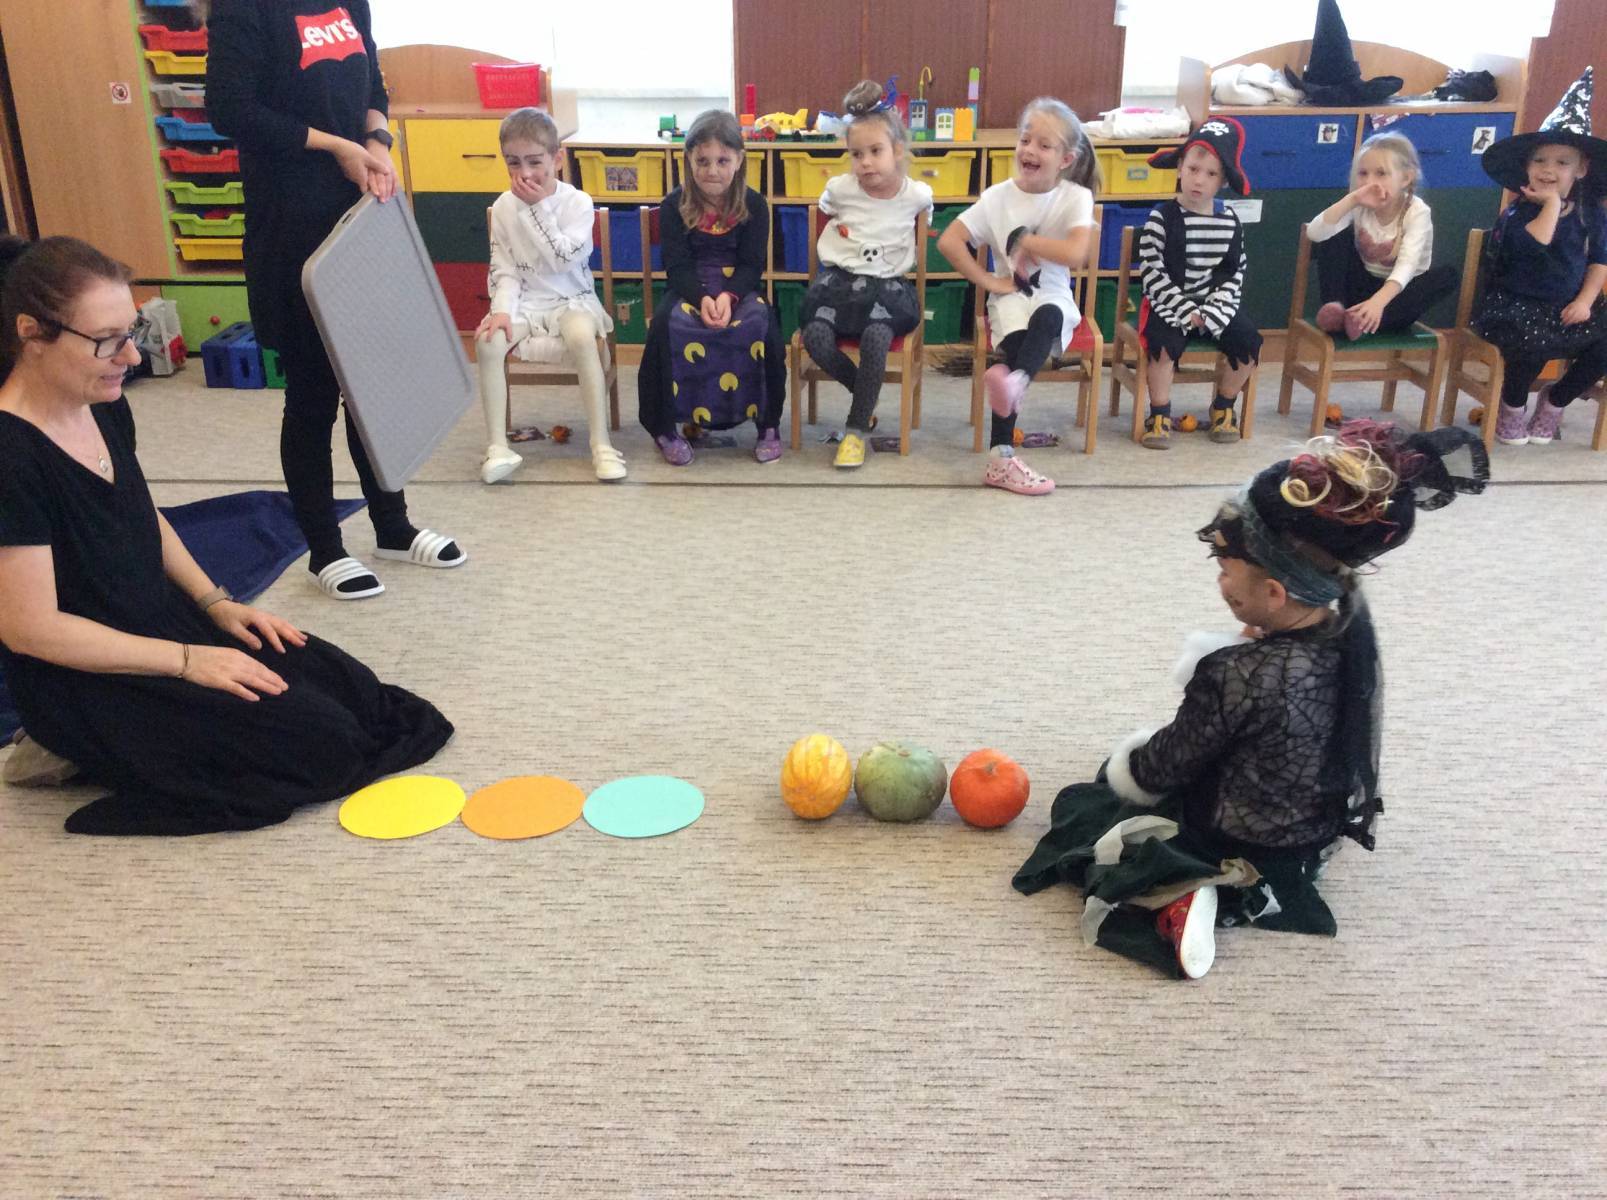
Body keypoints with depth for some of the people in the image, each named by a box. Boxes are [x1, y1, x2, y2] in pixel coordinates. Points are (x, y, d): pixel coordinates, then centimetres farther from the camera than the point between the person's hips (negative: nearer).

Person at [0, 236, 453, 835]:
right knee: (323, 740, -16)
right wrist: (186, 661, -20)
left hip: (167, 622, 9)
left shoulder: (106, 408, 1)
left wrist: (216, 603, 5)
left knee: (356, 691, -2)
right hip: (89, 681, -9)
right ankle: (102, 757, 0)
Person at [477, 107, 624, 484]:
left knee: (582, 336, -37)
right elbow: (504, 270, 2)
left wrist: (539, 207, -19)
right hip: (525, 301, 3)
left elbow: (563, 260, -18)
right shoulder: (504, 206, 3)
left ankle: (601, 445, -31)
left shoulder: (577, 203, -6)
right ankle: (498, 447, -22)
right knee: (487, 339, -27)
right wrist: (502, 310, -17)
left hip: (571, 299, -3)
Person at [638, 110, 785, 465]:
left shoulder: (753, 205, 0)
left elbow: (752, 265, -4)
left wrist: (729, 296, -25)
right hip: (689, 289, 0)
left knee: (762, 324, -32)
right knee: (666, 323, -32)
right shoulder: (674, 206, -1)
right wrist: (702, 298, -27)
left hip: (740, 288, 0)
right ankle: (664, 428, -16)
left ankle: (768, 425, -13)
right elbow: (677, 267, -6)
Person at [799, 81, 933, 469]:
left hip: (887, 283, -2)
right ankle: (864, 393, 0)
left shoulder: (916, 193, -3)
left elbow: (925, 222, 21)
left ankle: (857, 429, -18)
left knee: (876, 335, -35)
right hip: (839, 277, 2)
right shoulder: (839, 188, -1)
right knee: (815, 337, -29)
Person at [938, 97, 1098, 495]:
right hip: (1010, 296, 0)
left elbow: (1074, 255, -21)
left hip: (1053, 296, 0)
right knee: (1016, 340, -31)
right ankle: (1003, 456, -36)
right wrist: (988, 281, -9)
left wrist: (1022, 239, -12)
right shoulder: (998, 197, -2)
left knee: (1047, 316, -36)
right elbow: (948, 241, -6)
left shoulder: (1076, 198, -5)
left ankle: (1013, 379, -64)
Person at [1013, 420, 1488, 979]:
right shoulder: (1352, 626, -15)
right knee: (1137, 759, 29)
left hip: (1243, 852, -8)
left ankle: (1176, 896, -10)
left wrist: (1127, 761, 3)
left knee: (1076, 803, 13)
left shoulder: (1237, 678, -34)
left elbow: (1165, 768, -17)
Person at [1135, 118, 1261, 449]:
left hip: (1214, 306, 4)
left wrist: (1212, 313, -10)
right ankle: (1160, 414, -11)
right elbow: (1151, 274, -11)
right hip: (1169, 304, -4)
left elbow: (1234, 273, 6)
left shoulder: (1230, 222, 2)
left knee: (1248, 341, -14)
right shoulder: (1161, 218, -9)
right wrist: (1186, 311, -16)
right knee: (1165, 344, -30)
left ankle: (1224, 406, 10)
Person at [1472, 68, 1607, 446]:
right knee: (1535, 343, -34)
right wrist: (1552, 203, -18)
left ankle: (1554, 400, 8)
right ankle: (1512, 407, -4)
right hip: (1516, 303, -4)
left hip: (1569, 307, 4)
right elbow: (1535, 243, -27)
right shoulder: (1518, 212, -7)